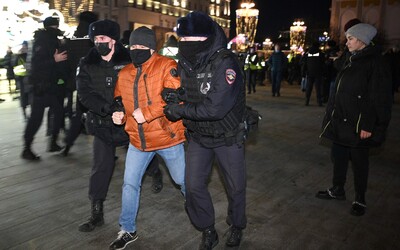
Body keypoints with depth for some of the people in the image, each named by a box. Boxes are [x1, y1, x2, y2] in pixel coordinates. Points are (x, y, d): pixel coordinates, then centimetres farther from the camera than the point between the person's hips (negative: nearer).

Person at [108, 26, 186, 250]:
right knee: (130, 184, 10)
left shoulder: (166, 66, -12)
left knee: (184, 181, 12)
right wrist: (120, 114, -4)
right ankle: (128, 230, 30)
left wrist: (147, 112, -27)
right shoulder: (125, 74, 7)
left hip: (168, 138, -5)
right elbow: (121, 101, 18)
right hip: (138, 140, 5)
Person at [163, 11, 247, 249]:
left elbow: (215, 108, -34)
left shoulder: (225, 63, -26)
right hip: (198, 137, 5)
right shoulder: (184, 62, -4)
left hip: (228, 137, -5)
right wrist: (176, 94, -6)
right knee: (194, 187, 7)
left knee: (236, 187, 13)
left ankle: (237, 227, 41)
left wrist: (180, 110, -25)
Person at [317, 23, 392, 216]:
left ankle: (360, 199, 22)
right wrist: (331, 115, 15)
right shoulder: (351, 61, 12)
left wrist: (368, 126, -18)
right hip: (340, 121, 8)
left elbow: (379, 98, -15)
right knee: (338, 156, 15)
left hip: (358, 125, -7)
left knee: (359, 161, 5)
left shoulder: (374, 62, -12)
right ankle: (337, 190, 32)